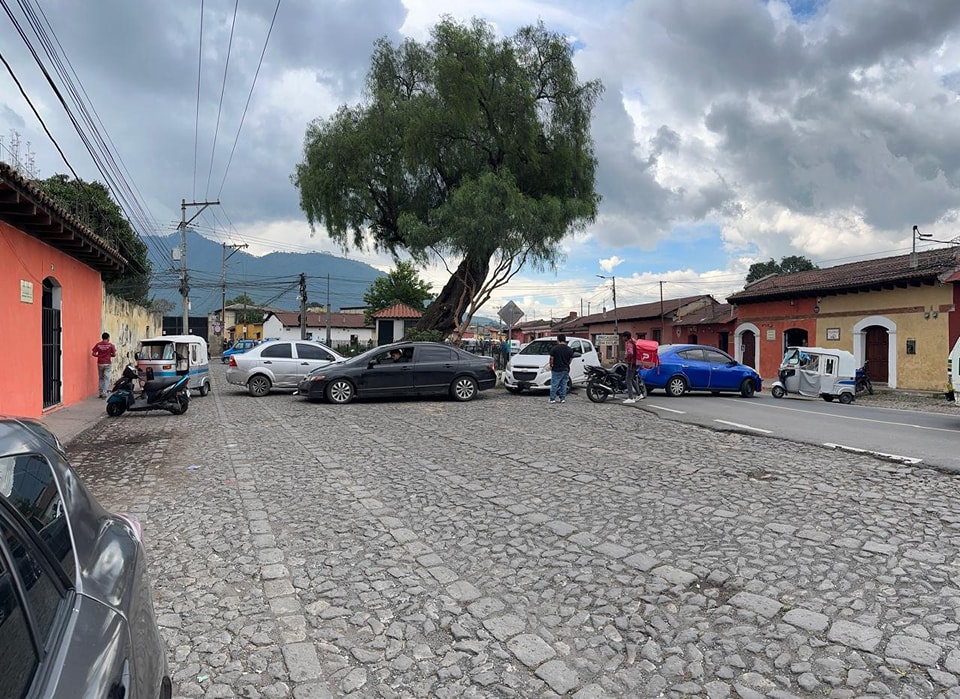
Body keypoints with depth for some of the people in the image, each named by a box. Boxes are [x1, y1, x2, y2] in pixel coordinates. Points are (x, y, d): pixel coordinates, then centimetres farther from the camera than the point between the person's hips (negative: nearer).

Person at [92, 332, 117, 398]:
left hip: (100, 363, 3)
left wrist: (99, 355, 17)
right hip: (108, 364, -3)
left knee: (101, 378, 14)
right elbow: (114, 355, -5)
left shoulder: (98, 344, 1)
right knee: (106, 379, 1)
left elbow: (93, 353, -1)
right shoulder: (110, 345, -6)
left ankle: (101, 393, 15)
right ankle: (104, 393, -6)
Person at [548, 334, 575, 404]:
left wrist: (551, 366, 7)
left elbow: (551, 358, -8)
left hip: (556, 369, -4)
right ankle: (562, 398, 14)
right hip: (566, 370, 4)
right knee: (564, 385, 11)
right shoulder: (569, 349, 4)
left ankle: (552, 399, 1)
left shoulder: (554, 348, -10)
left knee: (554, 385, 1)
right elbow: (570, 359, 8)